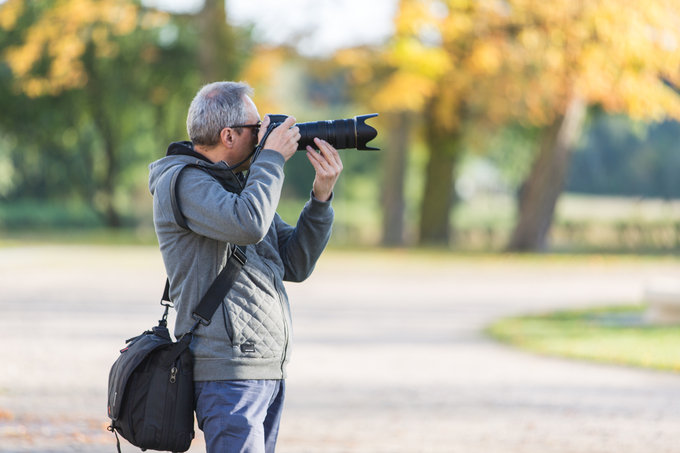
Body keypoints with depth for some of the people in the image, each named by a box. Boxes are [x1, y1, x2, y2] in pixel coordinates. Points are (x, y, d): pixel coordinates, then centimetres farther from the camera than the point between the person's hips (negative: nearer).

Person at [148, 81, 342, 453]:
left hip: (269, 373, 9)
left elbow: (296, 264, 16)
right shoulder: (182, 182, -9)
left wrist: (321, 196, 3)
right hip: (228, 372, -9)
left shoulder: (241, 183, 18)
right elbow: (247, 224, -28)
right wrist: (273, 157, -14)